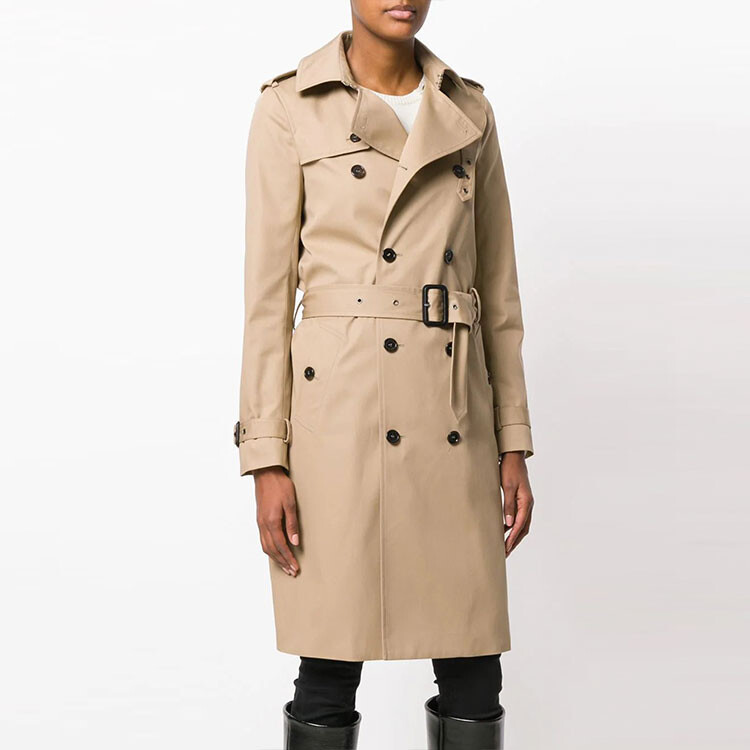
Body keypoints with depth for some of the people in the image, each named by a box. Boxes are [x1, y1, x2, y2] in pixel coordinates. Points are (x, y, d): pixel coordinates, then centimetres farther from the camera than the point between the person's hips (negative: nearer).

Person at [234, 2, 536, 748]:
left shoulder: (468, 111, 10)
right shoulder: (291, 108, -1)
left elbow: (496, 288, 11)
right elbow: (267, 290, -3)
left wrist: (514, 445, 7)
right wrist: (266, 459, -8)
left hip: (452, 418, 4)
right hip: (339, 414, -3)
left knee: (473, 671, 8)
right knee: (330, 667, 4)